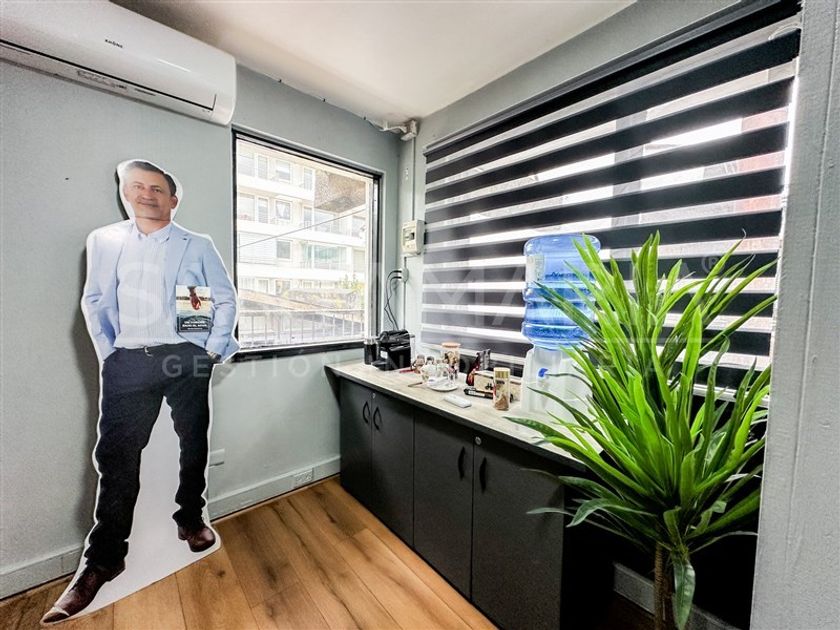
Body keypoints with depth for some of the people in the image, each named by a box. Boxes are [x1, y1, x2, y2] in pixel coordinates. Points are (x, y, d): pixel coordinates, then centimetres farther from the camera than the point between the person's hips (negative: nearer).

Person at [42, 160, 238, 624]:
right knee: (117, 455, 3)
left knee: (194, 443, 9)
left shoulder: (198, 246, 4)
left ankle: (190, 518, 30)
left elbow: (226, 299, 5)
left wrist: (215, 350, -2)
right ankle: (104, 557, 20)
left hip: (187, 359, -1)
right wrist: (107, 352, 3)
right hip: (128, 362, 2)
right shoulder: (104, 241, 11)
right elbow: (94, 301, 13)